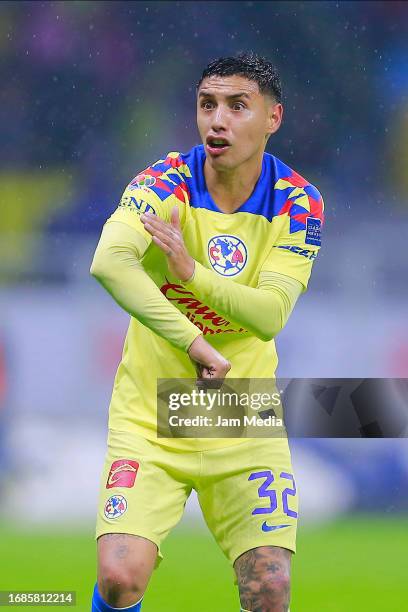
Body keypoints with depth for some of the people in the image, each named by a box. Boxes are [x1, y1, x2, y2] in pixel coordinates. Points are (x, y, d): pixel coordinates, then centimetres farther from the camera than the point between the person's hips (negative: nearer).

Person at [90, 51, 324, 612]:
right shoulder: (164, 183, -12)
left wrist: (193, 271, -33)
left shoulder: (298, 203, -5)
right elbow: (108, 261, -31)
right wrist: (193, 342, -40)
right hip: (150, 418, -1)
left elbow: (271, 314, -17)